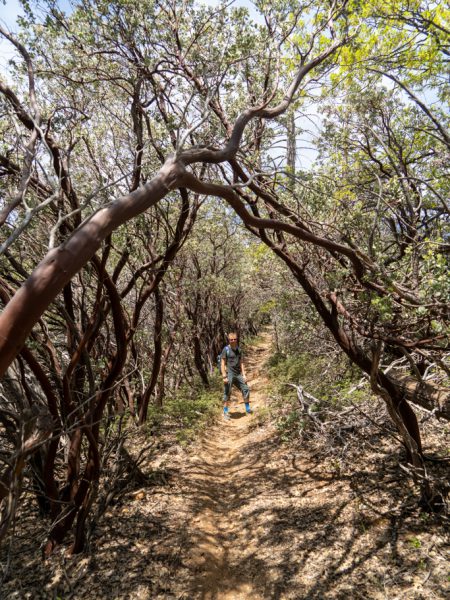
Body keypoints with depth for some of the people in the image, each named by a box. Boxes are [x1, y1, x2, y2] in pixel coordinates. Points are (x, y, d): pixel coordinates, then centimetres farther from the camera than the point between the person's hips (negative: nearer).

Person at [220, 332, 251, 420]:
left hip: (238, 374, 6)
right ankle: (225, 412, 9)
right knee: (227, 393, -2)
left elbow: (241, 363, 13)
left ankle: (248, 409, 21)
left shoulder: (239, 350, 9)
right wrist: (224, 376, -14)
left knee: (246, 389, 6)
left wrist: (244, 375, 6)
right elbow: (222, 363, -9)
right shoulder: (226, 349, -7)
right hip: (229, 374, -5)